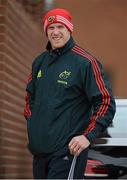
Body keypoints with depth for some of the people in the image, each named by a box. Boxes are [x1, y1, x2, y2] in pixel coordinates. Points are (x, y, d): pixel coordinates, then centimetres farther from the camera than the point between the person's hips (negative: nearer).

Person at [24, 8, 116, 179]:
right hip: (38, 149, 7)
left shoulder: (85, 62, -9)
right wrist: (32, 123, 15)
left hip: (68, 150, -7)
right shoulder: (39, 62, 12)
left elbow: (106, 103, -11)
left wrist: (88, 136, -17)